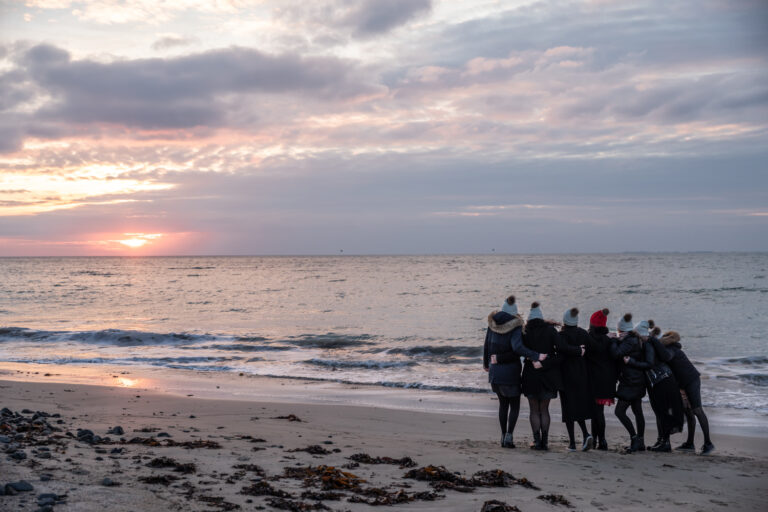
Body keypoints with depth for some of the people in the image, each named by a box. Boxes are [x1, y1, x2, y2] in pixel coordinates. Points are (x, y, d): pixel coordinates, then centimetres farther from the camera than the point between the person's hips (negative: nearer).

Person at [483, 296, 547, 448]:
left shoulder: (492, 325, 0)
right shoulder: (515, 327, -14)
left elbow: (486, 346, 8)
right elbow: (517, 347, -30)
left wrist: (486, 363, 22)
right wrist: (536, 356, -32)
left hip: (495, 371, 4)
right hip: (510, 372, -4)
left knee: (503, 403, 20)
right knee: (515, 405, 10)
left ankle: (504, 435, 17)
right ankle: (509, 435, -5)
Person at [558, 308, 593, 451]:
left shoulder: (562, 334, -10)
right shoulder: (584, 333, 3)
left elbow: (562, 347, -29)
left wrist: (578, 351, -19)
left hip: (567, 374, -4)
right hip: (582, 373, 4)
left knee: (569, 407, 2)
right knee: (580, 405, 16)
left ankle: (572, 442, 1)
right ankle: (585, 434, -2)